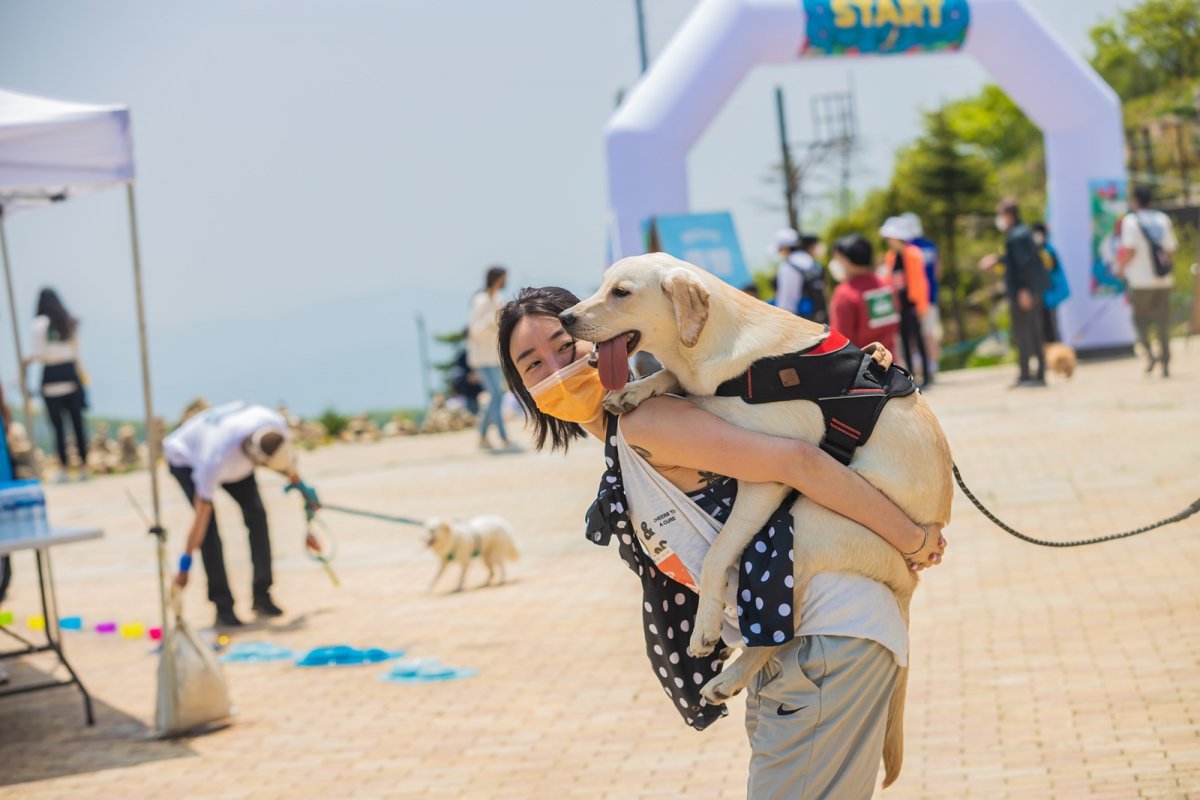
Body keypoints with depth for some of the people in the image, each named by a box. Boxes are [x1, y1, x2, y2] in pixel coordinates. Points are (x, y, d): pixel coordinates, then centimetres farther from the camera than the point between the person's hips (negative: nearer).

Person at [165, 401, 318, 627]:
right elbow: (200, 517, -37)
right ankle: (223, 606, -13)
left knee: (256, 514, -11)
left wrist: (301, 487, 5)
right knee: (209, 526, -20)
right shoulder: (216, 459, -45)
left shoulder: (276, 425, -33)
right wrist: (185, 565, -32)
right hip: (186, 458, -5)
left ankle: (262, 596, -3)